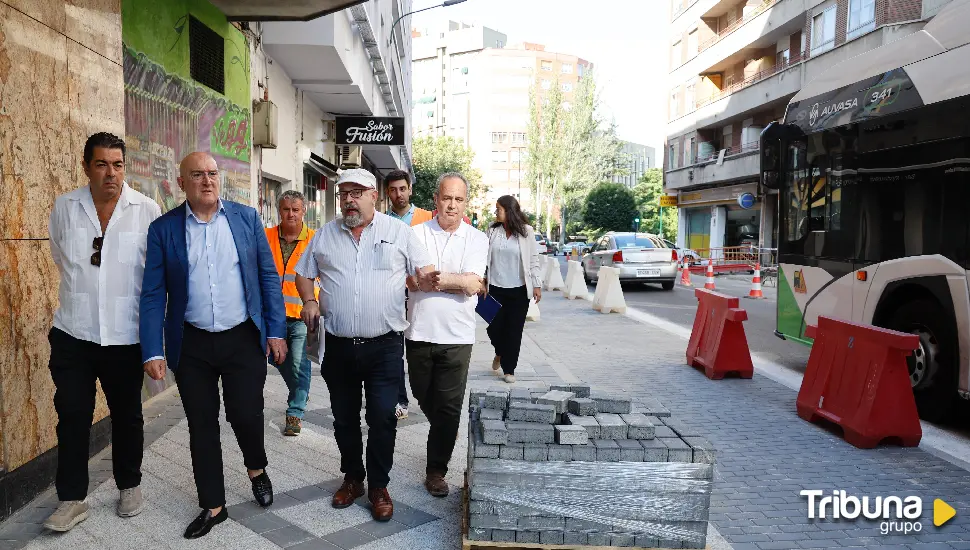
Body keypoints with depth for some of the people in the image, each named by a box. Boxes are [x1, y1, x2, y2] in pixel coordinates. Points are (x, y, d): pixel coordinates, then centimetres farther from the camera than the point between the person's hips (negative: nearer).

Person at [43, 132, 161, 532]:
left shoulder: (148, 211, -8)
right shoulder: (64, 208, -2)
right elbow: (61, 260, 13)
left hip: (125, 335, -1)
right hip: (72, 334, 2)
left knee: (127, 415, 13)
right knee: (72, 417, 7)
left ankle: (130, 486, 31)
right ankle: (71, 498, 22)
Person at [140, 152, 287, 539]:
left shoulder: (246, 217, 1)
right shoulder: (163, 229, 0)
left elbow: (268, 276, 2)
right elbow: (153, 294, -1)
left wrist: (276, 331, -2)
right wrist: (153, 351, -7)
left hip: (243, 339, -1)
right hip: (191, 345, 1)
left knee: (246, 414, -2)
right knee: (201, 425, 9)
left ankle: (256, 468, 32)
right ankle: (213, 506, 27)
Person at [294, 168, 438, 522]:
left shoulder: (398, 232, 1)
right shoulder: (325, 235, 8)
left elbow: (424, 272, 2)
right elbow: (304, 273, 17)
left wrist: (426, 280, -22)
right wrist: (309, 301, -2)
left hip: (384, 346, -3)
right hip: (339, 346, 3)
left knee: (382, 419, 1)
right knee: (344, 418, 14)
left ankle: (379, 487, 19)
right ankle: (352, 478, 34)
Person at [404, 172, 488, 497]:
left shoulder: (477, 239, 2)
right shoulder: (417, 234, 2)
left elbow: (472, 285, -11)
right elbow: (412, 282, -9)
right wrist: (457, 281, -12)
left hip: (457, 336, -1)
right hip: (420, 332, 1)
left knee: (449, 407, 2)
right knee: (424, 397, 17)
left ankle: (436, 471, 15)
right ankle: (444, 431, 46)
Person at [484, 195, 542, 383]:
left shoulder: (526, 231, -3)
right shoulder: (493, 231, 2)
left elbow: (533, 260, 0)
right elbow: (485, 258, 6)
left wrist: (537, 285, -3)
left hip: (519, 290, -2)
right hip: (496, 288, 2)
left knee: (514, 330, 4)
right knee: (494, 327, 3)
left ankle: (509, 369, 18)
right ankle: (500, 353, 36)